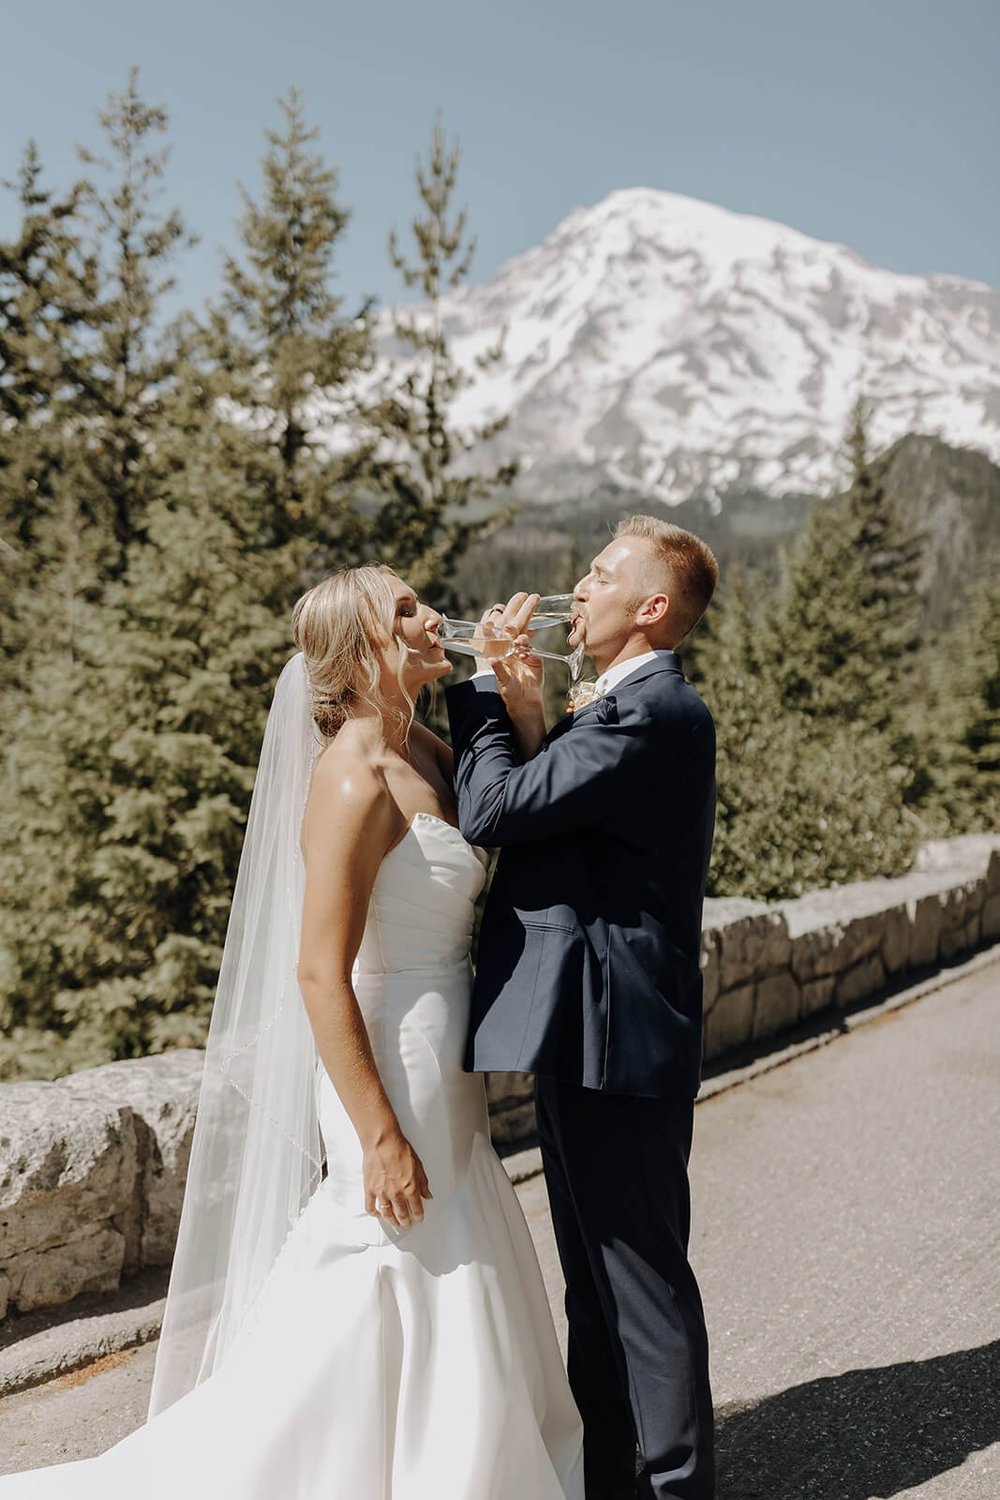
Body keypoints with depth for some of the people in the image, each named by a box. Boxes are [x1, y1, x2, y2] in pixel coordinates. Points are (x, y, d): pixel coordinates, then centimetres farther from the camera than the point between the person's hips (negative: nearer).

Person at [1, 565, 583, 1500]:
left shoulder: (422, 754, 6)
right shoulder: (356, 781, -22)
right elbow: (320, 974, -24)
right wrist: (382, 1137, -23)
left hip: (441, 1070, 10)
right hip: (393, 1075, -10)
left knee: (448, 1325, 22)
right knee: (386, 1325, 4)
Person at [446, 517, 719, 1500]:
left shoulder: (651, 712, -17)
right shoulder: (636, 707, 17)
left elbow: (492, 811, -20)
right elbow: (528, 806, 10)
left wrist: (492, 691, -7)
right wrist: (519, 707, 0)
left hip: (614, 1039, -11)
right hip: (587, 1033, 11)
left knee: (642, 1275, 4)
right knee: (599, 1276, 20)